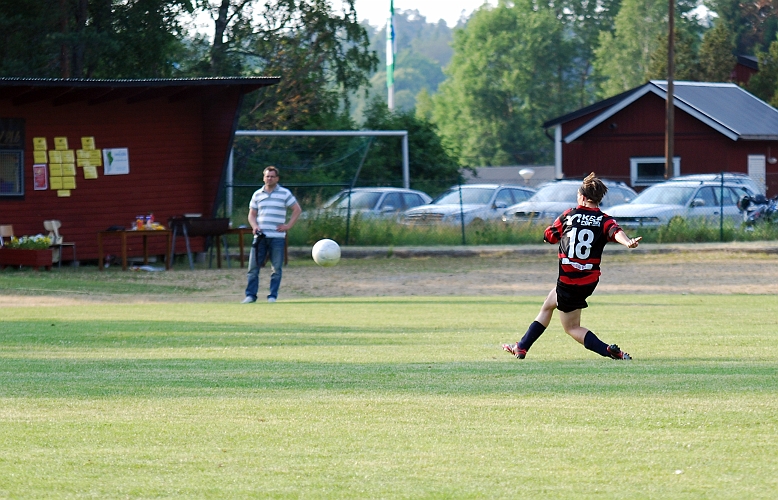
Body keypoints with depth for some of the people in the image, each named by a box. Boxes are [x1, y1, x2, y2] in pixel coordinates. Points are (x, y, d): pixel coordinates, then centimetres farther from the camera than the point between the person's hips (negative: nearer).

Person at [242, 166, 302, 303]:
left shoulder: (285, 193, 4)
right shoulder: (257, 194, 12)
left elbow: (297, 209, 7)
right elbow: (252, 214, 17)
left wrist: (288, 225, -2)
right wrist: (254, 226, -3)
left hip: (277, 237, -2)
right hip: (260, 236, 2)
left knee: (277, 268, -1)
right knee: (253, 267, -4)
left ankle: (273, 296, 5)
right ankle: (250, 295, -1)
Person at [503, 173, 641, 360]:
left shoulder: (569, 215, -3)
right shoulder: (604, 221, -2)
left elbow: (549, 236, 9)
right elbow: (615, 231, -25)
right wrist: (627, 242, -45)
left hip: (568, 281, -5)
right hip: (589, 280, 5)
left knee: (572, 327, 7)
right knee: (548, 305, 25)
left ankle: (610, 351, -15)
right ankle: (521, 347, 31)